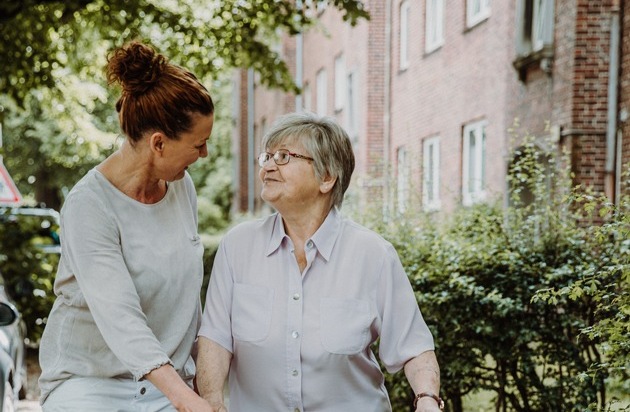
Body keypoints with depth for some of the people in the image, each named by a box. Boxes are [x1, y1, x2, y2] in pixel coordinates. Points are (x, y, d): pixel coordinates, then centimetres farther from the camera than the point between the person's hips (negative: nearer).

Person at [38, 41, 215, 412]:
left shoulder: (183, 187, 3)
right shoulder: (90, 205, -18)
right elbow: (118, 315, -29)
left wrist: (198, 372, 8)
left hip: (170, 380, 5)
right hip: (91, 381, -5)